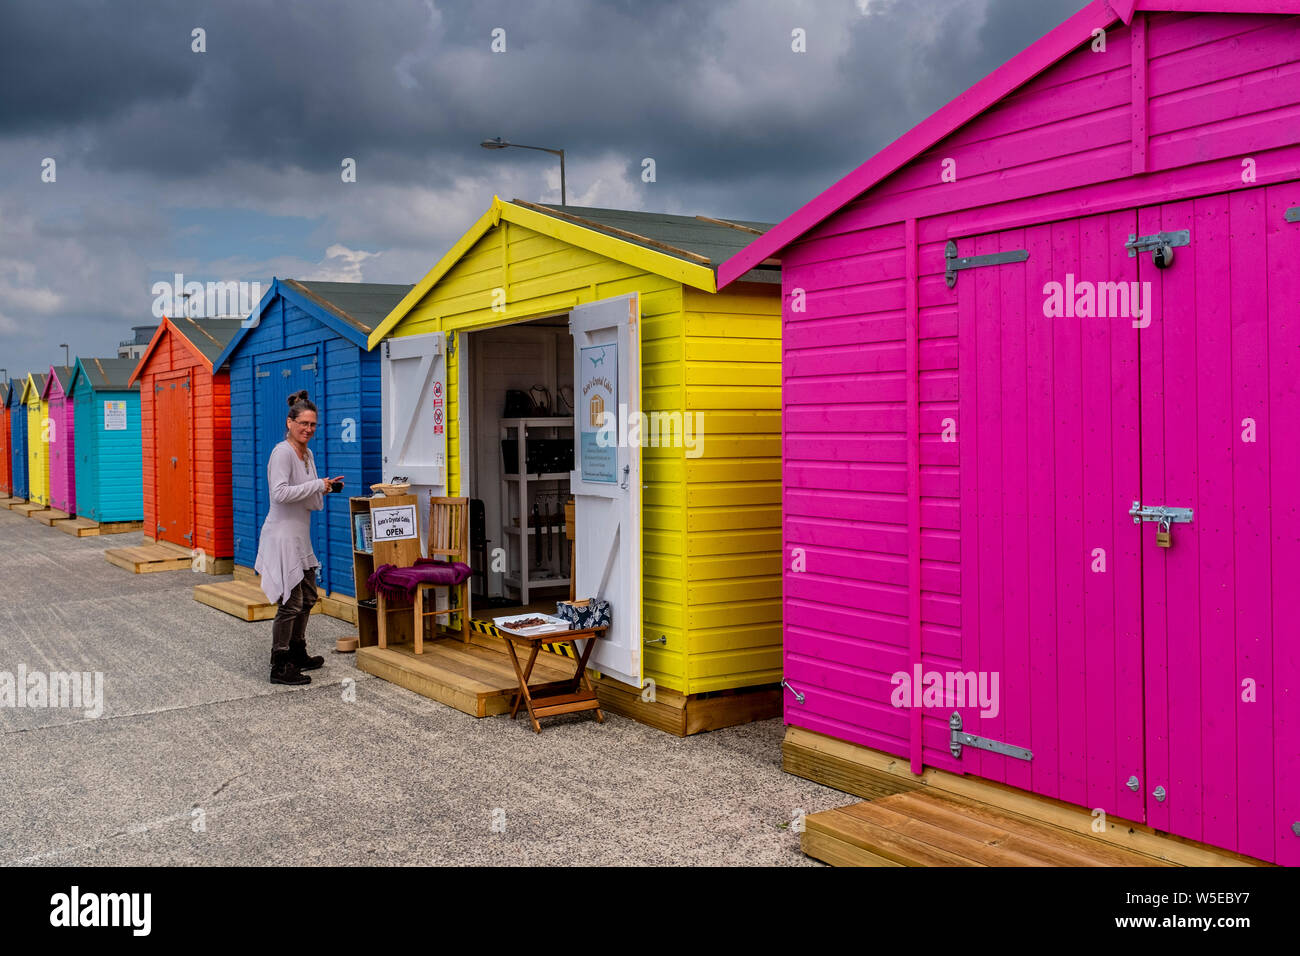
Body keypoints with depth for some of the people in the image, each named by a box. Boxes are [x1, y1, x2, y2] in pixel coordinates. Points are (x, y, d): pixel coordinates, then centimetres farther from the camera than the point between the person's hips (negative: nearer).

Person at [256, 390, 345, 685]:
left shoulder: (307, 454, 13)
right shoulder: (282, 453, -15)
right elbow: (280, 493, -27)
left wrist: (326, 488, 8)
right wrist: (318, 485, -21)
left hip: (300, 536, 10)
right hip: (282, 536, -10)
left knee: (308, 597, 18)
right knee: (291, 602, -8)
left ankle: (298, 653, 33)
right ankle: (279, 667, 1)